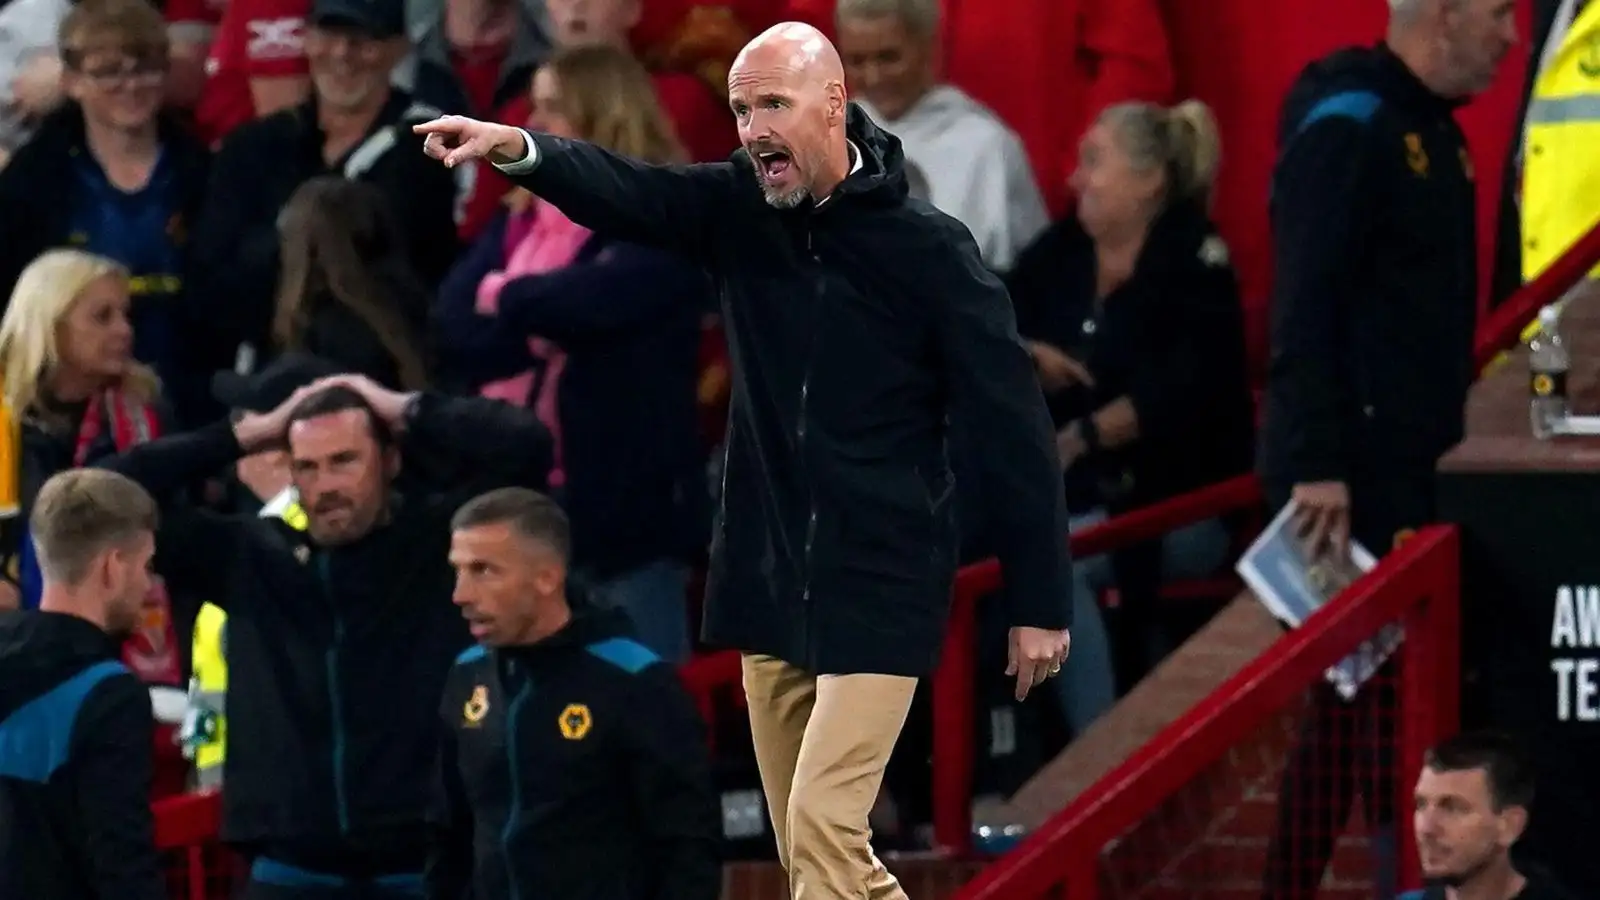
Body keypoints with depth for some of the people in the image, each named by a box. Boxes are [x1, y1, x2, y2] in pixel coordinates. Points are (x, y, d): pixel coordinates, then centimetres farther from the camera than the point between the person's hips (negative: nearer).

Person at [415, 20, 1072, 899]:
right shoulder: (739, 208, 2)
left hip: (879, 588, -6)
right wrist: (516, 148, -36)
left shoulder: (929, 249, -11)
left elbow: (1011, 427, -8)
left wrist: (1039, 602, -7)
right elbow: (622, 190, -15)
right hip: (769, 579, 6)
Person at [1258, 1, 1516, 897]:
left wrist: (1446, 441, 21)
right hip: (1350, 480, -9)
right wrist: (1314, 466, -24)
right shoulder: (1347, 126, -13)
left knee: (1352, 707, 11)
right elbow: (1304, 307, -19)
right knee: (1381, 700, -9)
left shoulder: (1432, 130, 15)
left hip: (1409, 470, 9)